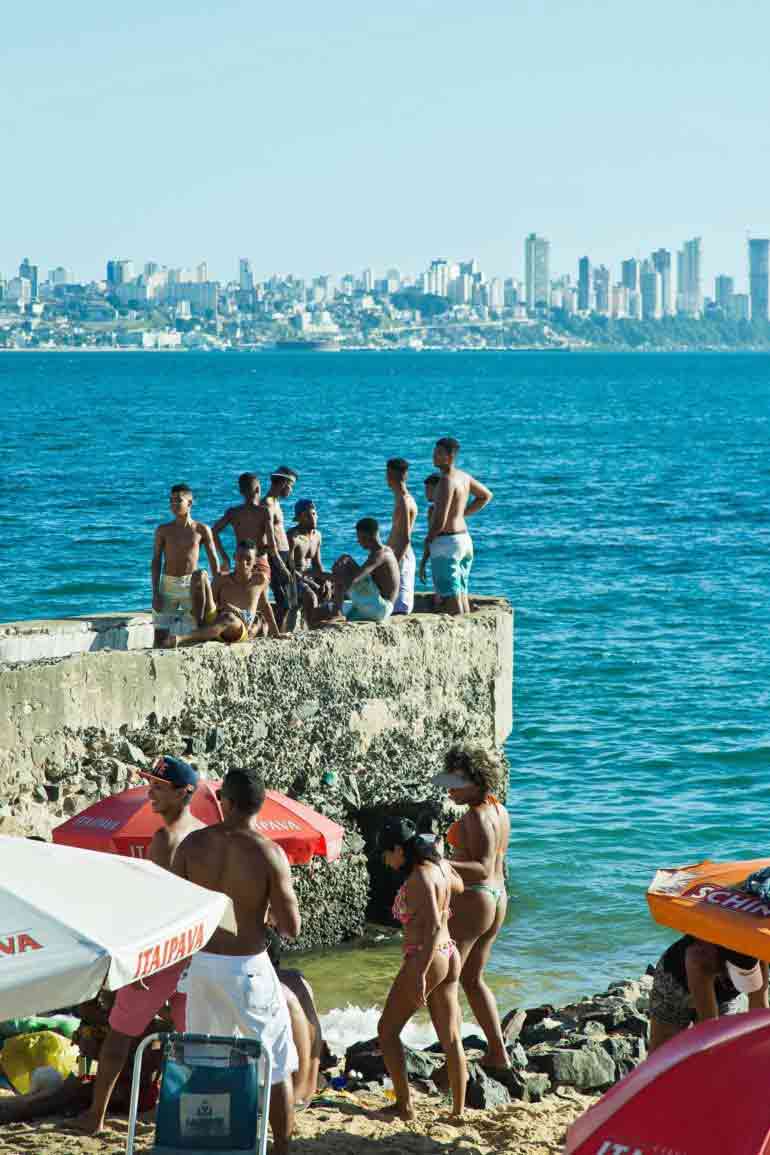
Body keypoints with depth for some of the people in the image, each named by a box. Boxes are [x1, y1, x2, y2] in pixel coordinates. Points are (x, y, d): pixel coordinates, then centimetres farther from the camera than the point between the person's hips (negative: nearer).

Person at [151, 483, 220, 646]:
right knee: (160, 635, -3)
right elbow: (156, 562, 3)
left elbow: (213, 560, 4)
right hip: (168, 584, 0)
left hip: (191, 585, 0)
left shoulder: (201, 530, 0)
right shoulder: (163, 530, 2)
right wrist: (155, 593, -5)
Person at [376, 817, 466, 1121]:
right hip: (449, 956, 9)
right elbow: (458, 887, 29)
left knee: (387, 1030, 6)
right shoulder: (440, 867, 6)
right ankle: (459, 1110, 14)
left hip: (426, 959, -9)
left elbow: (434, 925, -27)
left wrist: (420, 973, -28)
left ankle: (405, 1105, 4)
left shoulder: (419, 878, -20)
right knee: (450, 1039, 11)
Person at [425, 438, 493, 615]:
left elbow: (439, 522, -23)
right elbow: (486, 495, 26)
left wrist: (429, 539, -4)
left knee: (450, 597, -6)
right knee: (462, 595, 13)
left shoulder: (446, 481, -19)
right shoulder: (463, 476, 8)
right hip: (464, 539, 9)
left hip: (446, 542, -9)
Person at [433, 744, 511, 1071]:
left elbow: (484, 868, -26)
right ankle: (498, 1053, 20)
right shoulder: (499, 811, 10)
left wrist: (444, 864, -38)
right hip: (497, 898, 10)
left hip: (472, 900, -10)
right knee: (472, 979, 19)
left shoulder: (477, 817, -19)